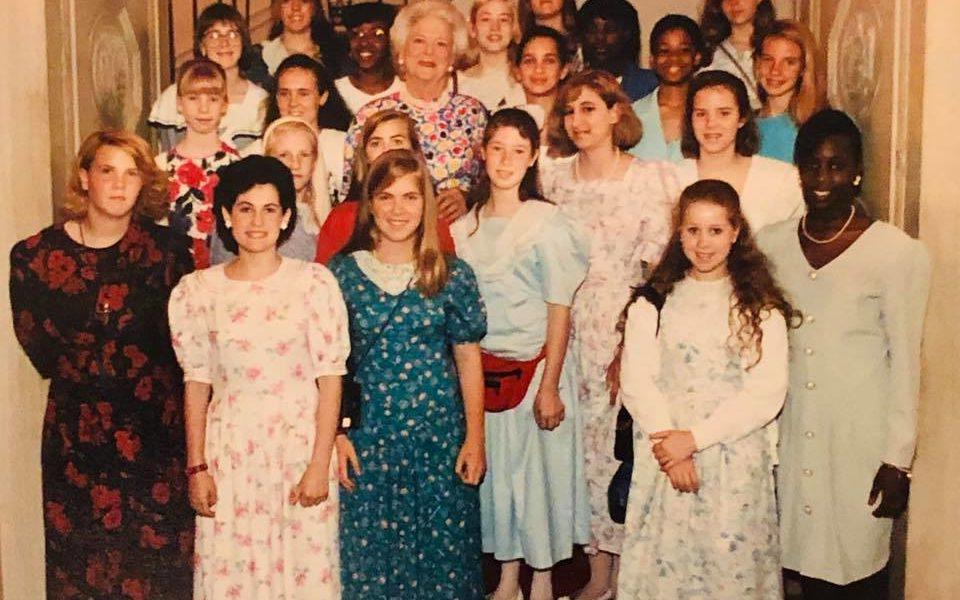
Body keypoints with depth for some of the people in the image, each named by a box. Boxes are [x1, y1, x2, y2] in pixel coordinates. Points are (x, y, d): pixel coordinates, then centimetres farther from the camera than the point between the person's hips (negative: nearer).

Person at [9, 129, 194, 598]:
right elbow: (38, 349, 2)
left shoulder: (167, 249, 0)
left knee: (162, 556, 3)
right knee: (83, 559, 6)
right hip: (78, 431, 0)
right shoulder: (36, 256, 0)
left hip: (158, 425, 0)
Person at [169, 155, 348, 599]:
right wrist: (196, 468, 2)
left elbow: (330, 379, -4)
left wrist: (320, 465, -8)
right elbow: (197, 384, 6)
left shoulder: (315, 282, -5)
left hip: (301, 447, -1)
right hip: (228, 452, 2)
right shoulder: (197, 291, 2)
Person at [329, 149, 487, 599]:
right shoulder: (343, 272, -1)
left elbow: (468, 358, 2)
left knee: (441, 544, 8)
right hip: (367, 434, 0)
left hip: (439, 432, 0)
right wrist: (335, 435, -3)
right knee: (369, 550, 9)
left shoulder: (451, 275, -1)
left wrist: (475, 437, 0)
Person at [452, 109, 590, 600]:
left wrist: (550, 385, -13)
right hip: (482, 367, 4)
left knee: (538, 468, 5)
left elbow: (560, 311, -10)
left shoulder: (546, 222, -9)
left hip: (535, 366, -4)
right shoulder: (465, 226, 5)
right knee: (494, 468, 10)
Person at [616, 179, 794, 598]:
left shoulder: (761, 308, 0)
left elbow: (767, 394, -7)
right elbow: (636, 381, -3)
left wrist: (695, 437, -14)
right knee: (663, 566, 5)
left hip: (735, 463, -1)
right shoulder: (652, 303, 5)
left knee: (732, 564, 5)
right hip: (664, 461, 1)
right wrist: (670, 446, -14)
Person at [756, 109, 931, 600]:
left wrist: (898, 459, -7)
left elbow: (906, 361, -8)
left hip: (861, 438, -4)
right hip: (794, 435, 4)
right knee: (807, 558, 11)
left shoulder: (899, 253, -10)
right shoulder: (771, 244, 3)